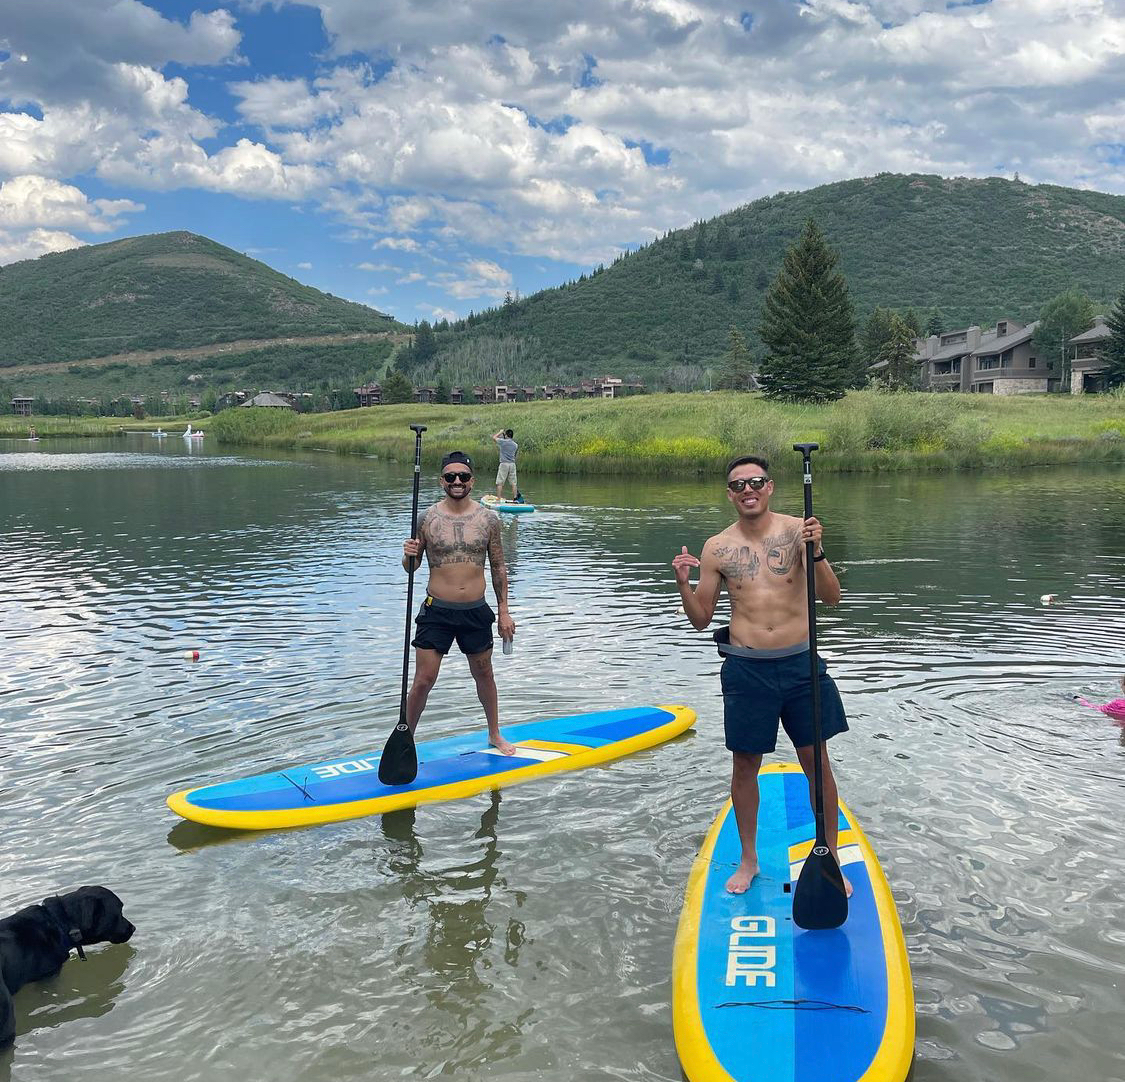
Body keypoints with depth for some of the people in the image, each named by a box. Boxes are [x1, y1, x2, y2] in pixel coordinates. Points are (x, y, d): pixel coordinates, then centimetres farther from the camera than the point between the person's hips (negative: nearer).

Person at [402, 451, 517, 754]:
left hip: (476, 612, 2)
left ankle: (494, 735, 37)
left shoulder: (489, 519, -2)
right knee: (423, 681, -3)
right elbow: (411, 567, 3)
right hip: (436, 612, -2)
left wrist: (503, 611, 7)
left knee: (484, 675, 18)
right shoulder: (427, 518, -6)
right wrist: (409, 556, -21)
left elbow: (498, 567, 7)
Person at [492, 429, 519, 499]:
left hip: (504, 464, -5)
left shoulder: (503, 441, -6)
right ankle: (515, 498, 3)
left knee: (500, 483, -2)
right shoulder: (515, 444, 9)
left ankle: (498, 499, -6)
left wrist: (500, 432, 21)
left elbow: (494, 437, 8)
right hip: (512, 464, 5)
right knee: (513, 483, 5)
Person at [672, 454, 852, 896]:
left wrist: (817, 553, -26)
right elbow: (701, 619, 6)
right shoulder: (717, 549, -1)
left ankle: (830, 858, 24)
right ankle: (748, 859, 28)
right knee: (745, 765, 10)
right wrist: (683, 583, -12)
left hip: (800, 664, -1)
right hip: (746, 669, 1)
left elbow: (832, 598, -10)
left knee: (817, 763, 8)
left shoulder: (796, 530, -5)